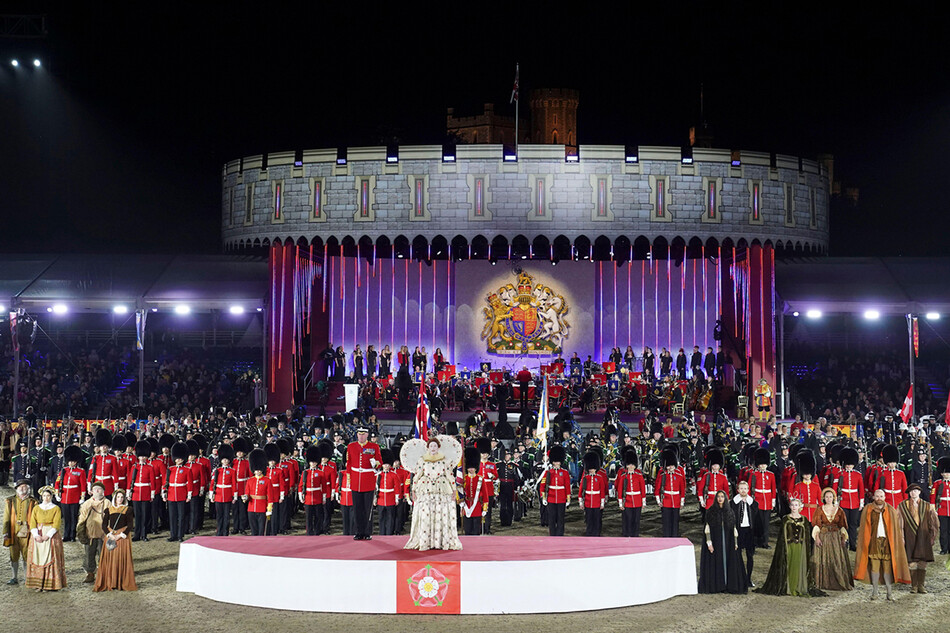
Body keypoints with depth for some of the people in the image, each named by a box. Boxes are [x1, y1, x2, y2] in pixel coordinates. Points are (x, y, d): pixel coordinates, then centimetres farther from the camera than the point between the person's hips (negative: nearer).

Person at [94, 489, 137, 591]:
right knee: (109, 560, -3)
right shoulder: (108, 510, 10)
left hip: (123, 537, -2)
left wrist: (121, 535, -13)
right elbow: (104, 525, 5)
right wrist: (110, 535, -11)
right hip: (110, 537, 2)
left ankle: (122, 584, 0)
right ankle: (110, 584, 0)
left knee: (122, 560, -4)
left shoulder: (128, 510, 5)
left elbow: (130, 525, -1)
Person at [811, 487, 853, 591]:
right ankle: (824, 583, 3)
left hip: (836, 537, 1)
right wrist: (817, 538, -11)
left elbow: (842, 526, 6)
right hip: (823, 537, -1)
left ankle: (839, 582, 2)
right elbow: (816, 525, -2)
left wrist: (843, 539, -2)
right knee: (823, 561, -2)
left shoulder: (839, 510, 6)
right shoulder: (820, 510, 2)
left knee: (838, 561, -3)